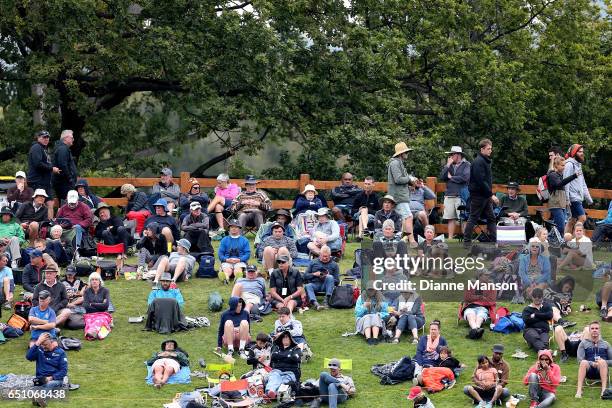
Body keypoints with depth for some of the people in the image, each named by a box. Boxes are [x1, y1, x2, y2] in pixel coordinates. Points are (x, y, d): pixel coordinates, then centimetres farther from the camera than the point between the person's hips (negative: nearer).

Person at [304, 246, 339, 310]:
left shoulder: (334, 265, 15)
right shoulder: (313, 262, 19)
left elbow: (337, 281, 10)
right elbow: (305, 276, 14)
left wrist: (328, 277, -10)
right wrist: (314, 274, -5)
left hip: (326, 285, -1)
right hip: (314, 284, 1)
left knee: (330, 277, -33)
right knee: (307, 286, -34)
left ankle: (326, 300, -38)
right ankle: (315, 303, -56)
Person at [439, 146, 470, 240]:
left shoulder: (466, 165, 1)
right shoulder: (449, 165, 16)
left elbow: (465, 178, -13)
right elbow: (441, 177, 6)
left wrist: (451, 177, -1)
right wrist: (447, 165, -2)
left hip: (461, 196, -5)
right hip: (449, 196, 5)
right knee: (450, 218, 4)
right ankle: (450, 238, 8)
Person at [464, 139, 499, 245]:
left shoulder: (486, 161, 15)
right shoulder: (478, 162, -15)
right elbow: (481, 181, -22)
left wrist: (490, 194, 12)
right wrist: (491, 194, -20)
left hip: (485, 196, 10)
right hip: (478, 195, -10)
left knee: (491, 218, 7)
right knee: (473, 218, -3)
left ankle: (494, 240, 8)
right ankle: (467, 241, 3)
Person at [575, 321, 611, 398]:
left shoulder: (605, 344, 17)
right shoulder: (583, 343, 14)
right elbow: (580, 360, 0)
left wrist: (604, 362, -11)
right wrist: (592, 363, -17)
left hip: (601, 371, 0)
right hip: (589, 370, 0)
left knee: (602, 362, -34)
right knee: (584, 362, -34)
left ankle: (604, 389, -45)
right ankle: (579, 390, -44)